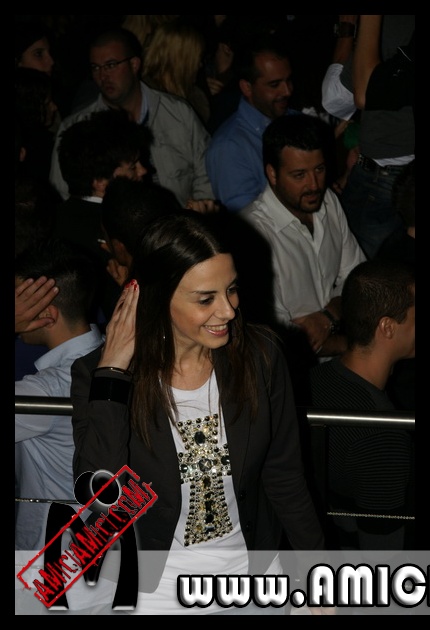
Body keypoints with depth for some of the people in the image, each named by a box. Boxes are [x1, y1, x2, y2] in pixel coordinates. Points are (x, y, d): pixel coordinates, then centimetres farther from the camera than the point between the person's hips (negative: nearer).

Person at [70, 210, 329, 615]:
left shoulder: (259, 356, -12)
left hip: (252, 568, 2)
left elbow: (284, 477, -1)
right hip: (155, 592, -2)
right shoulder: (97, 374, -17)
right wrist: (110, 374, -29)